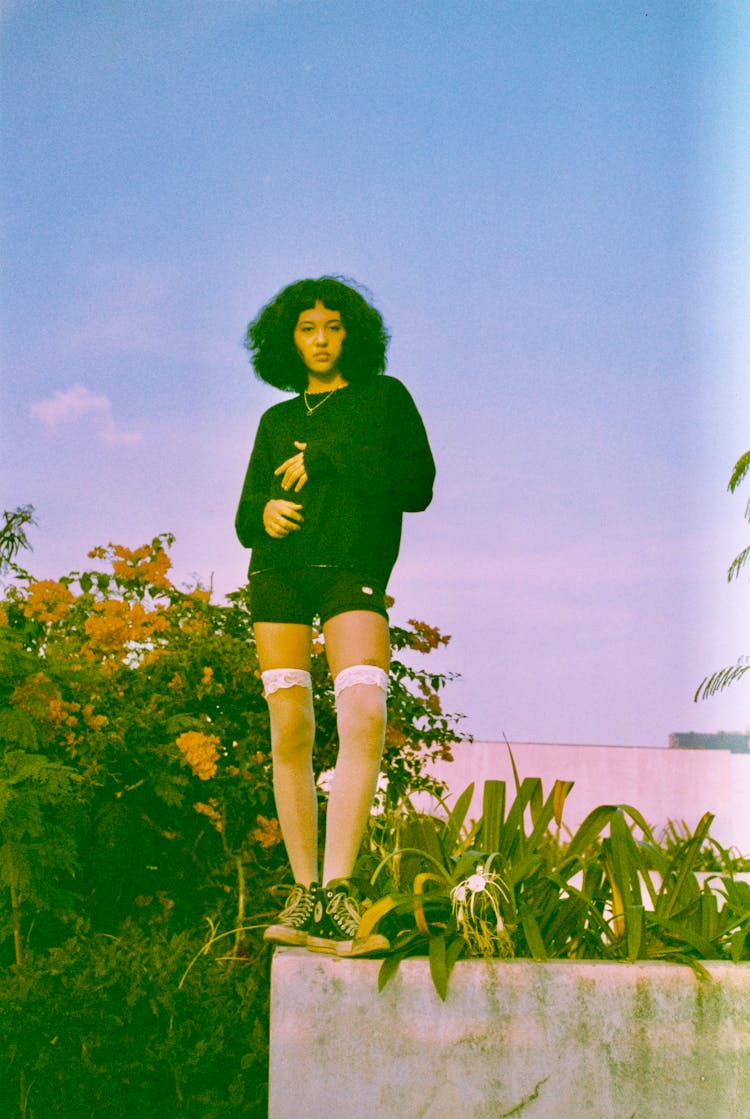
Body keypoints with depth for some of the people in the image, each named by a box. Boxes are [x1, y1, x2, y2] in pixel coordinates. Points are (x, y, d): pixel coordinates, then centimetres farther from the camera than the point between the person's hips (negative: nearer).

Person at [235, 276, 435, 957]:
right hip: (280, 570, 3)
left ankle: (338, 889, -28)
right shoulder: (277, 421, 23)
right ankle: (304, 894, -3)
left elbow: (417, 486, 2)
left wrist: (328, 459, -4)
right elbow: (245, 519, 21)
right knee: (290, 732, -6)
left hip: (353, 570, -3)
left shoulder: (385, 397, 15)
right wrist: (264, 512, -4)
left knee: (364, 717, -24)